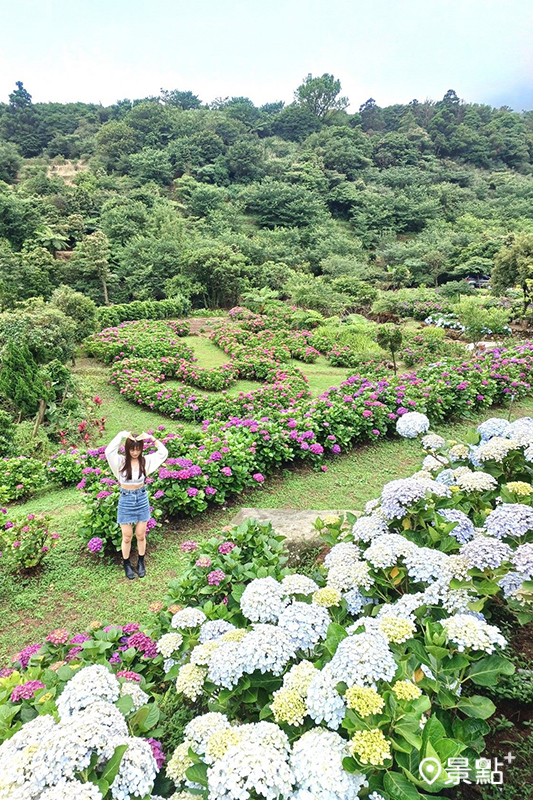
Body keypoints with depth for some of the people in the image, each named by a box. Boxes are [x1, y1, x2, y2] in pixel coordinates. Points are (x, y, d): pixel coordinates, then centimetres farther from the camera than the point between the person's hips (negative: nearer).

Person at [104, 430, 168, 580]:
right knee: (127, 537, 10)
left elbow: (164, 452, -15)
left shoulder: (145, 461, -6)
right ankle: (126, 564, 33)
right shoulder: (121, 461, -13)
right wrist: (121, 435, -31)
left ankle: (141, 562, 35)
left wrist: (151, 437, -22)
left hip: (142, 499, 2)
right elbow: (108, 451, -33)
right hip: (126, 500, -2)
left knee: (141, 535, 14)